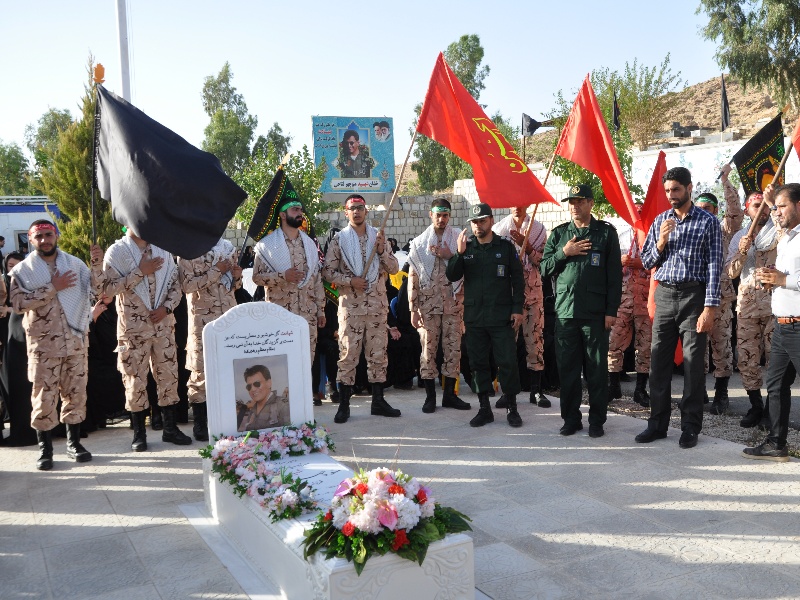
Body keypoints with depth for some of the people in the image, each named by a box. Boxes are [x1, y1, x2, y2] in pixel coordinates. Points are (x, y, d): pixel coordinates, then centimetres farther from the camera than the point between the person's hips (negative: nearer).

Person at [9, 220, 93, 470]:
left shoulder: (75, 264, 9)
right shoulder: (22, 270, 1)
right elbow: (18, 302, -13)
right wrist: (52, 288, -16)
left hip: (75, 341, 2)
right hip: (43, 344, -2)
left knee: (76, 391, 8)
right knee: (44, 395, 1)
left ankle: (74, 442, 21)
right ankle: (45, 449, 12)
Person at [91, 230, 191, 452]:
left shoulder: (162, 249, 8)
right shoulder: (117, 251, -4)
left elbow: (175, 283, 7)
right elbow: (109, 287, -15)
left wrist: (167, 307, -8)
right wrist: (140, 271, -18)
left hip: (164, 325, 4)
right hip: (133, 327, -3)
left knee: (169, 376, 8)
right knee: (135, 380, 3)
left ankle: (170, 428, 20)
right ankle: (139, 433, 16)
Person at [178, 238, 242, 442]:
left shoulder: (228, 247, 12)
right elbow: (187, 285, -14)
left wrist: (237, 276, -3)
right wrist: (216, 271, -16)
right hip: (203, 319, -5)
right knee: (201, 370, -2)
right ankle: (200, 424, 9)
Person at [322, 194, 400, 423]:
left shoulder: (378, 236, 9)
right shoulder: (339, 239, 1)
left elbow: (394, 268, 7)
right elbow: (328, 272, -1)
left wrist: (382, 250, -9)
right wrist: (350, 281, -14)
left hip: (377, 305, 3)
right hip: (351, 305, -3)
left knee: (378, 354, 8)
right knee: (348, 354, 0)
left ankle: (378, 401, 18)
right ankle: (344, 404, 8)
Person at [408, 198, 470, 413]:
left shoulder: (458, 240, 7)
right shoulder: (419, 242, 6)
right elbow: (413, 276, 2)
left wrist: (451, 257, -12)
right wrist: (413, 308, -4)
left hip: (453, 303, 1)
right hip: (428, 304, -1)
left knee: (453, 348, 4)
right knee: (428, 349, 1)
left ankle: (449, 394, 15)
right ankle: (430, 396, 10)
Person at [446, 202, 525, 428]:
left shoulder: (506, 247, 3)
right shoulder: (466, 248, 9)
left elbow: (518, 280, 2)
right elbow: (452, 276, 0)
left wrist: (517, 308, -5)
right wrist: (459, 254, -15)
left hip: (501, 316, -3)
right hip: (474, 316, 3)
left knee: (508, 362, -3)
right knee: (478, 363, 8)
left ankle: (512, 407, 11)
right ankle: (484, 409, 18)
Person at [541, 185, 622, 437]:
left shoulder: (606, 232, 4)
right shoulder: (559, 234, 12)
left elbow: (614, 274, 1)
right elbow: (544, 268, 10)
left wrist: (611, 310, -4)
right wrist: (564, 253, -7)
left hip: (595, 312, -2)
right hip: (565, 311, 2)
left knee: (597, 369, 3)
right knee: (567, 368, 6)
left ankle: (597, 420, 14)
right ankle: (571, 418, 17)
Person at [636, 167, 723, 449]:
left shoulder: (708, 222, -1)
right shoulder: (660, 221, 11)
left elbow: (714, 266, -6)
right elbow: (647, 261, 13)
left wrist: (710, 307, -14)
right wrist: (661, 242, -7)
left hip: (694, 296, -4)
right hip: (665, 295, 4)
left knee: (693, 363, 0)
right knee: (659, 360, 5)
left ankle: (690, 427, 9)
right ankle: (658, 423, 15)